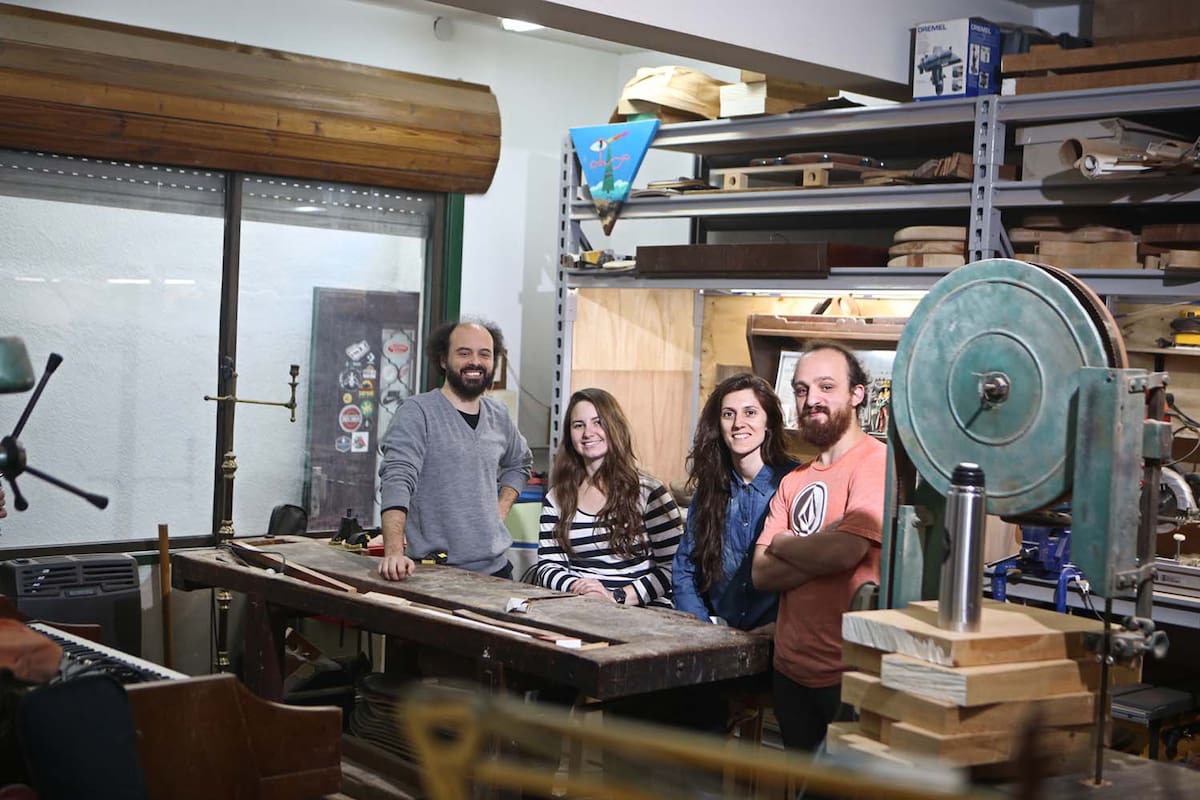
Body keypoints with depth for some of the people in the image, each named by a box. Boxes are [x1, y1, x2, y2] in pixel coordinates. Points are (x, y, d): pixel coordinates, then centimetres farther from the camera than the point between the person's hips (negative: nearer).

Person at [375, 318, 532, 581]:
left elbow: (519, 463, 29)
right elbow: (397, 479, -21)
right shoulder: (417, 412, -10)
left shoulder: (499, 416, 10)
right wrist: (394, 552, -34)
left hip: (495, 568, 6)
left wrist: (501, 509, 11)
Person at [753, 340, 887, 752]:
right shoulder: (794, 481, 12)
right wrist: (816, 554, -15)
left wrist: (783, 544, -5)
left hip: (848, 676, -7)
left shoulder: (878, 462, -12)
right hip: (791, 670, 7)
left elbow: (845, 550, -25)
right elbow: (762, 574, 3)